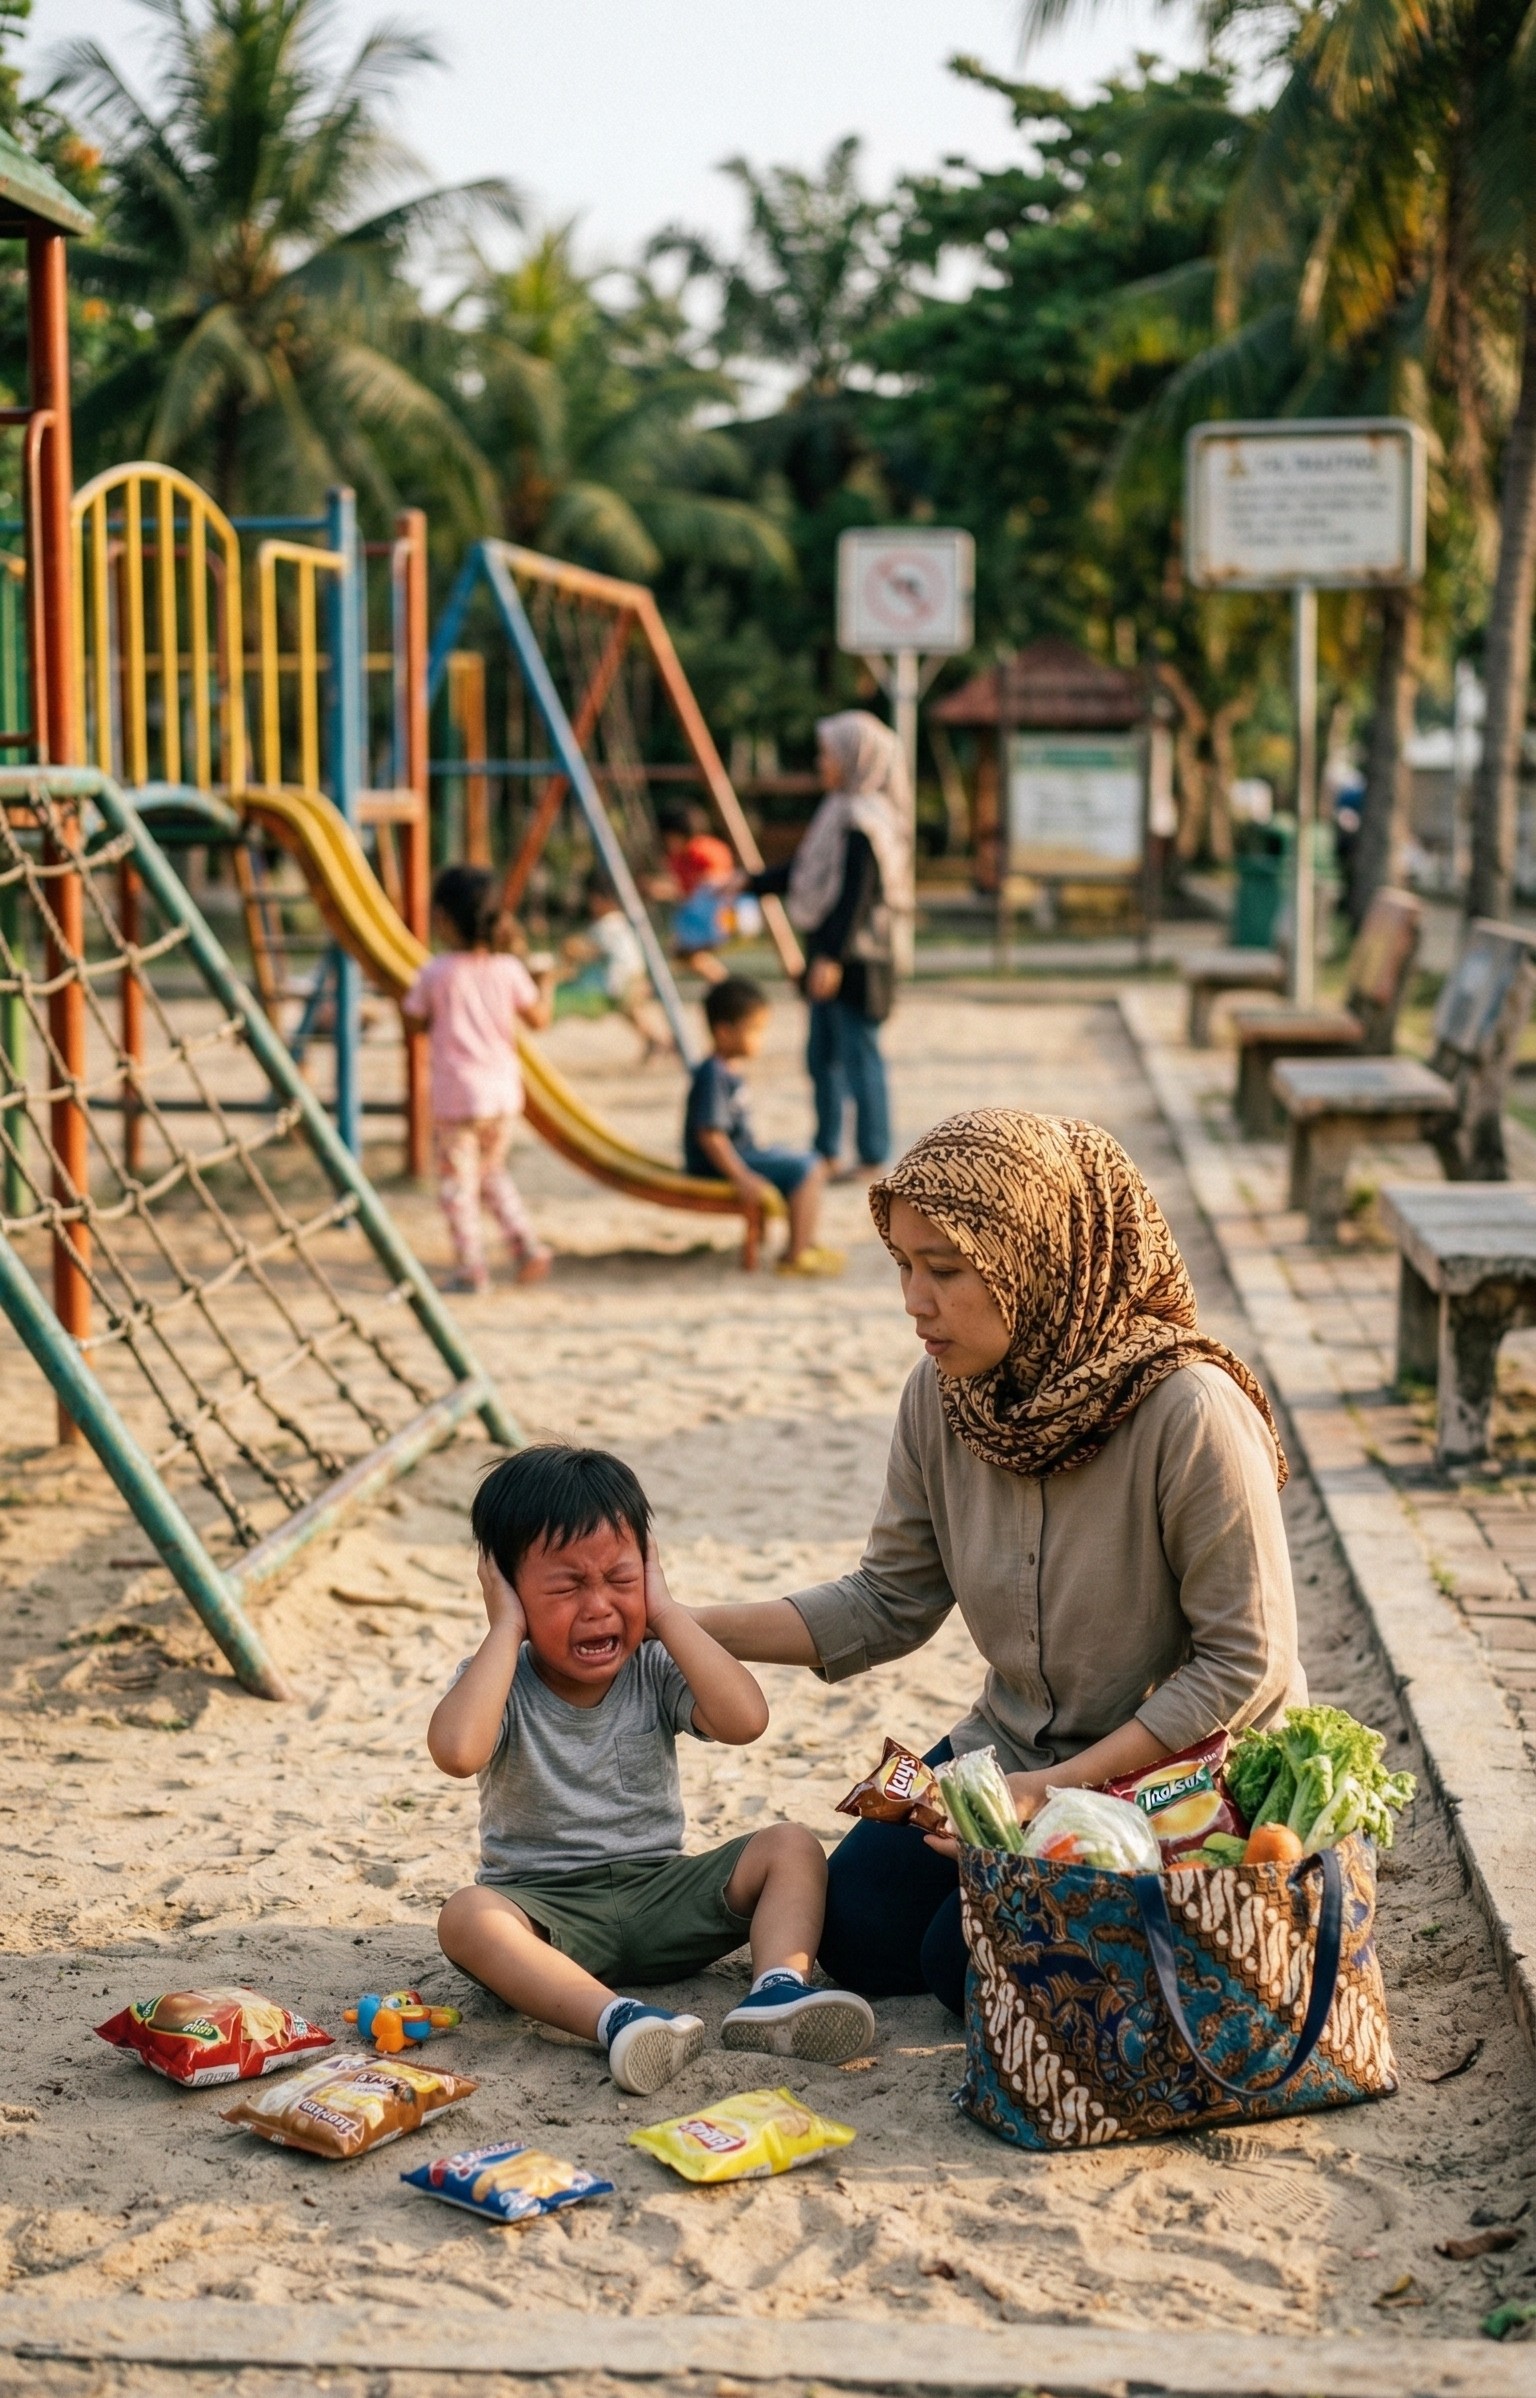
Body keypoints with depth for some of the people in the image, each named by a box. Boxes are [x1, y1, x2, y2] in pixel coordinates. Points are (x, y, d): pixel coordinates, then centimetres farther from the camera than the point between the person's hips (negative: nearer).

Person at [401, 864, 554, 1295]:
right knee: (493, 1172, 24)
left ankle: (470, 1270, 4)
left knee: (457, 1183, 5)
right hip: (504, 1093, 5)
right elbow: (539, 1019, 5)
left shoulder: (435, 974, -12)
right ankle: (527, 1246, 12)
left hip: (456, 1098, -5)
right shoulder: (509, 970, -2)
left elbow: (416, 1023, -3)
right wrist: (545, 984, 23)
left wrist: (406, 997, 16)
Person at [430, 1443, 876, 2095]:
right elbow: (456, 1750, -31)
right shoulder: (501, 1682, -6)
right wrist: (506, 1630, -19)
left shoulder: (655, 1671, 0)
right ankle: (620, 2020, -54)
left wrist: (665, 1612, -14)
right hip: (545, 1907, -3)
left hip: (658, 1892, 3)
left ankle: (776, 1992, -39)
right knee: (467, 1916, -35)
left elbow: (745, 1720, -20)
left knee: (791, 1847, -15)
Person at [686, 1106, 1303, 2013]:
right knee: (860, 1928, -2)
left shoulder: (1189, 1412, -28)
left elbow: (1245, 1664, -22)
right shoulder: (942, 1396, -9)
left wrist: (1061, 1788, -25)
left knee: (973, 1958, -15)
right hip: (1017, 1750, 7)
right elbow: (891, 1602, 1)